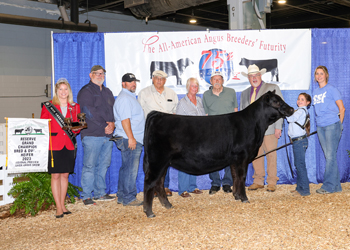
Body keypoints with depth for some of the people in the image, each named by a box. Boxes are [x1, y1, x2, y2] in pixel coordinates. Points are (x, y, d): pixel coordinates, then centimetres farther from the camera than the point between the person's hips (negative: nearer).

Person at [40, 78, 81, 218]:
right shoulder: (48, 106, 2)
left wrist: (75, 128, -6)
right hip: (54, 145, -3)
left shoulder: (75, 107, 11)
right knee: (55, 175, -2)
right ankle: (58, 208, 4)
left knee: (65, 175, 9)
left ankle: (62, 205, 20)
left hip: (69, 145, 3)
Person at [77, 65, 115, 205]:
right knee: (89, 166, -5)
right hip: (92, 135, -7)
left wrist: (112, 124, -4)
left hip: (108, 135, 7)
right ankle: (86, 196, 1)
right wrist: (104, 126, -11)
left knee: (104, 165, 9)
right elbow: (89, 112, -12)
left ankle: (100, 193, 19)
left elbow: (114, 110, 16)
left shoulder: (107, 92, 21)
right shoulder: (85, 91, -1)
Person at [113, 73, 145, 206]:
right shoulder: (124, 98, -12)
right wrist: (131, 138, -23)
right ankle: (129, 198, -2)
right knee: (130, 169, -7)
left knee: (126, 169, 13)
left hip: (134, 139, 11)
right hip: (130, 139, -11)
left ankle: (122, 197, 19)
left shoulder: (130, 97, 22)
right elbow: (125, 120, -20)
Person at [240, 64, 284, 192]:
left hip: (269, 128, -4)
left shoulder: (273, 88, 5)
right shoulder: (244, 93, 18)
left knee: (271, 155, -1)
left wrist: (278, 127, -8)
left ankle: (272, 182, 9)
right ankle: (258, 181, 15)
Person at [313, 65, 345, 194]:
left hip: (332, 125, -6)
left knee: (330, 155, -7)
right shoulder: (315, 92, 16)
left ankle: (328, 186, -3)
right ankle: (336, 186, 13)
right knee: (328, 156, 7)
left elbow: (342, 108, -2)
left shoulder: (331, 89, -2)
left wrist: (339, 124, -2)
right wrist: (319, 123, 11)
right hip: (320, 127, 6)